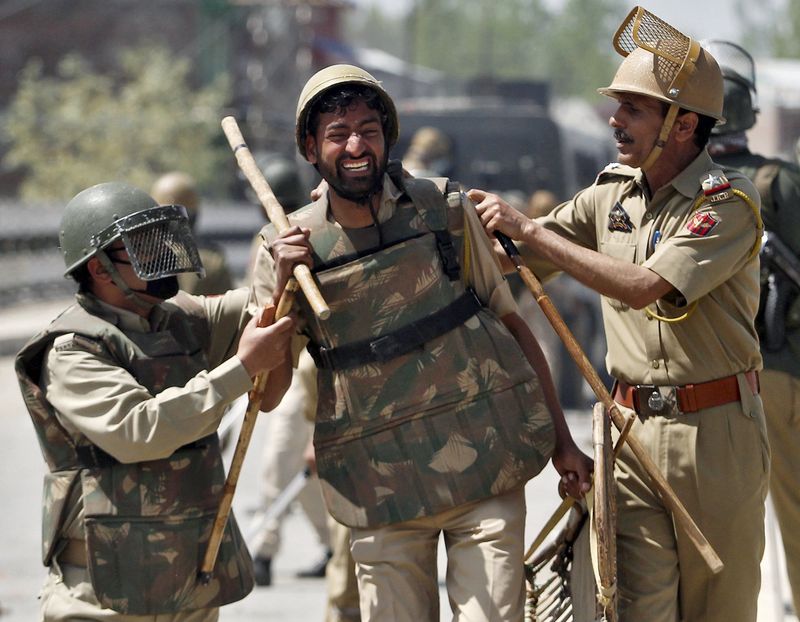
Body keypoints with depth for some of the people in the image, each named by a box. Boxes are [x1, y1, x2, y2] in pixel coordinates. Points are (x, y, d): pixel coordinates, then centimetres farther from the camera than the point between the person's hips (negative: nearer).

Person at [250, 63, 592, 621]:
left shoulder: (445, 212, 2)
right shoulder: (286, 250, 2)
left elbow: (511, 323, 9)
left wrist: (562, 440, 7)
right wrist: (282, 284, -12)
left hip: (484, 467, 0)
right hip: (381, 486, 1)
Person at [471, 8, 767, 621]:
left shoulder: (730, 201, -11)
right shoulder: (611, 193, 8)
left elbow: (641, 287, -23)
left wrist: (529, 229, -19)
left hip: (716, 431, -4)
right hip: (634, 430, 4)